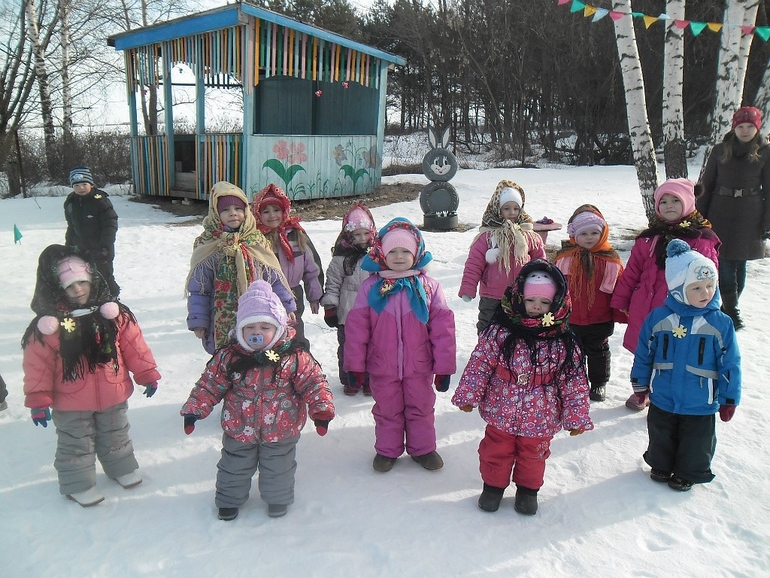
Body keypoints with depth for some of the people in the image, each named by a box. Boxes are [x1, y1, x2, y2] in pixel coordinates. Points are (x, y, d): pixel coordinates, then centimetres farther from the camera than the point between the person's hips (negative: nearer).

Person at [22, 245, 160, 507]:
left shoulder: (114, 314, -9)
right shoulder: (47, 325, -16)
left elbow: (134, 346, -4)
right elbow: (38, 365, -12)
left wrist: (147, 374, -3)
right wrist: (38, 400, -12)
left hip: (112, 396, 3)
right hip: (70, 404, -2)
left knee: (115, 436, 23)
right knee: (76, 445, 15)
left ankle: (122, 467, 44)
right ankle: (78, 483, 33)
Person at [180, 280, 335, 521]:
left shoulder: (295, 357, -16)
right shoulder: (228, 358, -11)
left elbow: (313, 382, -13)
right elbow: (209, 385, -4)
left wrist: (322, 408, -22)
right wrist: (194, 410, -10)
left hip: (280, 430, -1)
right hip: (238, 429, 1)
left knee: (278, 469, 18)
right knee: (234, 467, 20)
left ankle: (278, 498, 44)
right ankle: (229, 499, 44)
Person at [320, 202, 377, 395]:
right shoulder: (342, 257, -5)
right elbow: (332, 283, -2)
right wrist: (330, 308, -5)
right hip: (347, 314, -1)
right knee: (347, 347, 10)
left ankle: (369, 379, 27)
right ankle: (349, 380, 26)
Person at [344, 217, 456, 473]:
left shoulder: (428, 286, -7)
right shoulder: (370, 287, -7)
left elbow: (442, 328, -5)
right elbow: (356, 327, -5)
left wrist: (444, 366, -6)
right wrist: (355, 365, -5)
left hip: (419, 366, 0)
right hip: (382, 367, 0)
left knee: (421, 408, 18)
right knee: (387, 410, 17)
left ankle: (423, 448, 38)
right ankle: (387, 450, 37)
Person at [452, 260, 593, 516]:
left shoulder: (564, 343, -12)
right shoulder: (499, 333, -14)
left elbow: (574, 383, -6)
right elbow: (478, 365, -8)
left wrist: (576, 416, -4)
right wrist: (468, 395, -7)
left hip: (540, 418, 1)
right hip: (500, 412, 0)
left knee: (532, 456, 20)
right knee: (496, 453, 17)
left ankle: (528, 489, 45)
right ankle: (493, 486, 42)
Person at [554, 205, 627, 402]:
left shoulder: (610, 260, -6)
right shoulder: (564, 258, -6)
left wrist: (621, 315, 0)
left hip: (600, 321, 0)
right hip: (569, 320, 1)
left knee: (598, 352, 16)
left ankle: (599, 384, 34)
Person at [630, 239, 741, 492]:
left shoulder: (721, 323, -11)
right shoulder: (658, 317, -10)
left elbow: (730, 364, -5)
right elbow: (643, 354, 1)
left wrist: (729, 400, -3)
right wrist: (640, 384, 6)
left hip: (701, 404, -1)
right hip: (662, 400, 1)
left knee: (696, 445, 16)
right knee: (661, 438, 21)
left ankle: (688, 473, 39)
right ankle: (661, 465, 45)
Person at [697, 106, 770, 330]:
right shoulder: (720, 151, 3)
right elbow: (706, 184, 7)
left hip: (749, 216, 0)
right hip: (720, 213, 0)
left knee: (739, 263, 6)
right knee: (725, 263, -4)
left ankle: (729, 306, 19)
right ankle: (732, 310, 3)